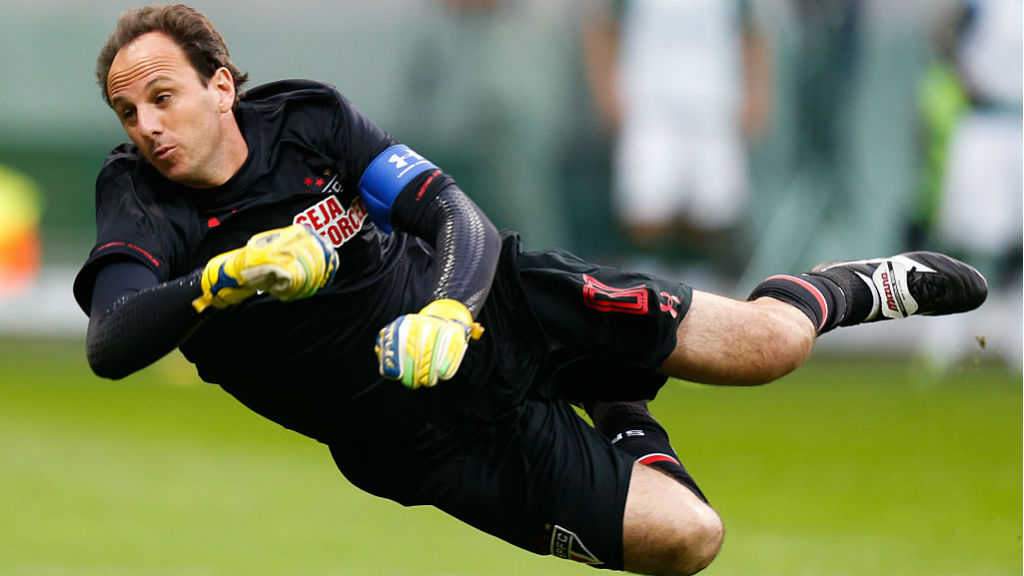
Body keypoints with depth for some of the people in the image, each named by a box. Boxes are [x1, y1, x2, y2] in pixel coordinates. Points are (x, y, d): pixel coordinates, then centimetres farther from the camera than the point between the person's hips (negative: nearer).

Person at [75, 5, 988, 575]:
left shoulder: (306, 118, -10)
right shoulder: (142, 202, -14)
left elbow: (456, 215, -9)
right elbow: (109, 345, -30)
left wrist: (449, 309, -31)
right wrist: (228, 277, -46)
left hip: (490, 303, 2)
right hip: (424, 428, -2)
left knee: (767, 344, -6)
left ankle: (848, 289, 30)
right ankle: (628, 434, 20)